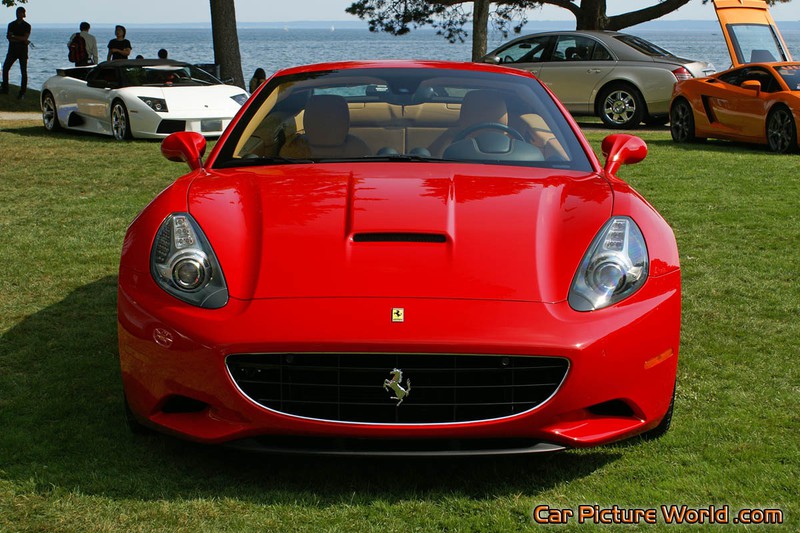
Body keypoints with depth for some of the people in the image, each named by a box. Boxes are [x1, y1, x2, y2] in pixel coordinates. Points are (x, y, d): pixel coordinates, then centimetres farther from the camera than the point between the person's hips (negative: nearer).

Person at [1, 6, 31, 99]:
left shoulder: (27, 26, 2)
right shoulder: (11, 24, 8)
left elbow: (25, 38, -11)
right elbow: (8, 37, -4)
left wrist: (13, 37, -11)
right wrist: (21, 40, -13)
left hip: (23, 51, -3)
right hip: (12, 50, 3)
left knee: (24, 72, -5)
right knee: (5, 68, -2)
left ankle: (22, 92, -2)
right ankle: (4, 89, 9)